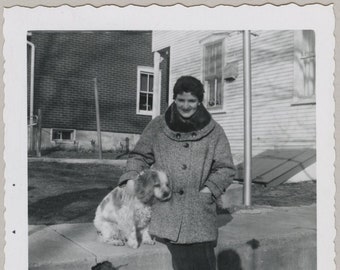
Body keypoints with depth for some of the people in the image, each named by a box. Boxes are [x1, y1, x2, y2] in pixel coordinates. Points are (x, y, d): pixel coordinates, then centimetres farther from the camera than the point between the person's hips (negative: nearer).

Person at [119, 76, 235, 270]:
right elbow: (140, 156, 15)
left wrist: (208, 190, -6)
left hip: (199, 209, 0)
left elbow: (226, 168, 7)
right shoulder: (157, 127, 6)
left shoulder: (214, 131, 5)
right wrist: (132, 178, -2)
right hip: (165, 207, 0)